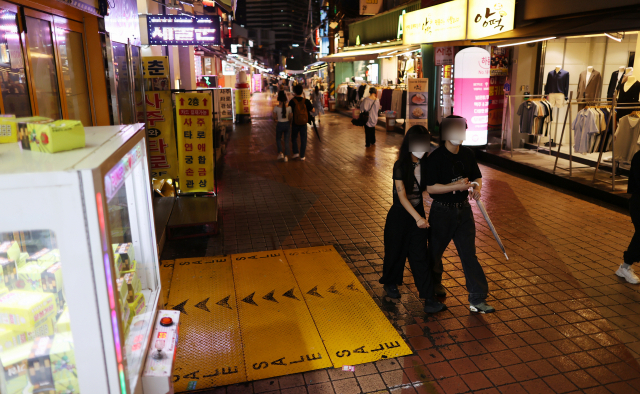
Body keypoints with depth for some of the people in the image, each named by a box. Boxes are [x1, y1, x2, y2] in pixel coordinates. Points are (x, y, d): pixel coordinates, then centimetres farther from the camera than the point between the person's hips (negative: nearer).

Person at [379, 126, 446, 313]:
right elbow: (402, 196, -23)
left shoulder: (426, 164, -3)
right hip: (400, 215, -3)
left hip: (418, 214, 3)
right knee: (396, 251, 12)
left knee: (420, 255, 1)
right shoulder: (400, 166, -17)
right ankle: (390, 283, 38)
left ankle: (428, 298, 4)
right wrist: (417, 218, -31)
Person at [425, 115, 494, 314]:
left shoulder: (467, 154, 3)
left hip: (463, 210, 4)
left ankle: (477, 299, 7)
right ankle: (434, 283, 42)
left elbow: (477, 177, 14)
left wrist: (477, 188, -9)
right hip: (442, 212, -4)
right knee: (435, 251, 13)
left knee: (469, 254, 3)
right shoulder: (436, 157, -15)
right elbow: (431, 187, -19)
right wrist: (457, 186, -26)